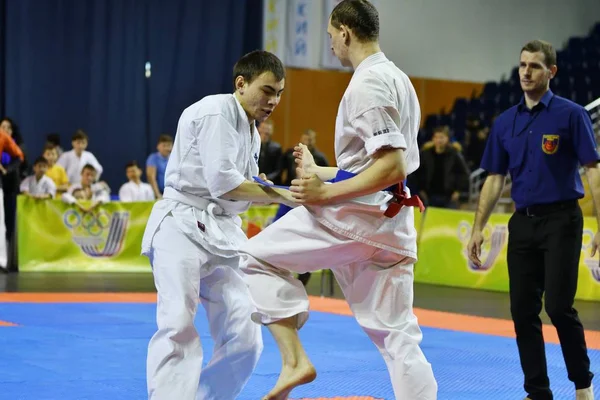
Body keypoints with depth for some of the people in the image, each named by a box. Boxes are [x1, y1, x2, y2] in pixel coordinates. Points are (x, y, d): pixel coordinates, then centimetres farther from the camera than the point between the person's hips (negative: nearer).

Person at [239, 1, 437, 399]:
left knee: (258, 255, 5)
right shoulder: (399, 80, 18)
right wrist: (320, 172, 28)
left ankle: (294, 360, -5)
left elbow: (392, 167, -22)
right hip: (392, 222, 9)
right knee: (398, 335, 10)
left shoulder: (367, 84, -13)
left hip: (355, 214, -9)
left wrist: (326, 193, -17)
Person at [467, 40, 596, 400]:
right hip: (522, 222, 5)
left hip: (561, 221, -5)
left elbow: (593, 170, -8)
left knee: (558, 305, -12)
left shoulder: (571, 115, -5)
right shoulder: (505, 123, 9)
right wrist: (478, 229, 6)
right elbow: (495, 180, 13)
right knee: (523, 311, 3)